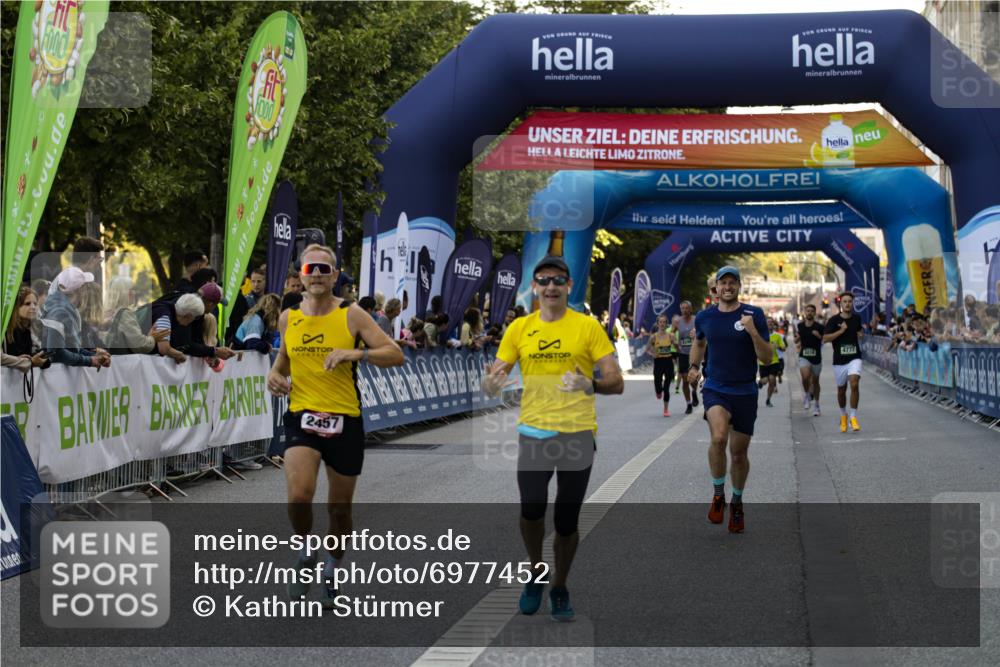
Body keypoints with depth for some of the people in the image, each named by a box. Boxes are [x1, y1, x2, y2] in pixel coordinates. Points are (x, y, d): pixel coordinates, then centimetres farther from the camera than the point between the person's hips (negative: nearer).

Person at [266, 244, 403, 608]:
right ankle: (305, 553, 7)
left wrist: (355, 353, -23)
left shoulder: (351, 314, -5)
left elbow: (396, 355, -8)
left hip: (344, 420, -1)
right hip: (302, 416, 1)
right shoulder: (288, 318, 5)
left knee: (340, 508, 11)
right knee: (298, 496, -22)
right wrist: (275, 373, 2)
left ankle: (334, 566, 37)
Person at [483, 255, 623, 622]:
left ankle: (559, 588, 28)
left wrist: (589, 385, -27)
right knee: (531, 511, -10)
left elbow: (616, 382, -5)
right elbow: (493, 379, 5)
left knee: (567, 520, 5)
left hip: (577, 433, -1)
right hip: (533, 431, 1)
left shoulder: (588, 326, -2)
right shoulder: (519, 328, 5)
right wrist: (492, 382, -20)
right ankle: (537, 574, 20)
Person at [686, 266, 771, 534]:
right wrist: (694, 366, 15)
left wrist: (753, 332, -22)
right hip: (715, 389, 0)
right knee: (718, 437, -27)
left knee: (739, 452, 8)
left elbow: (767, 357, -8)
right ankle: (718, 494, -6)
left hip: (745, 392, 0)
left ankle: (737, 502, 33)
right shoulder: (704, 317, 3)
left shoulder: (754, 315, -5)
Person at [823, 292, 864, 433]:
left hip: (854, 358, 1)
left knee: (854, 384, -20)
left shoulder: (856, 319, 6)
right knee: (841, 389, 11)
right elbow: (825, 338, -14)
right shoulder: (834, 320, -6)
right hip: (839, 360, -1)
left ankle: (853, 417, -13)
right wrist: (841, 331, -20)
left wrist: (860, 334, 8)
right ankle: (843, 415, 35)